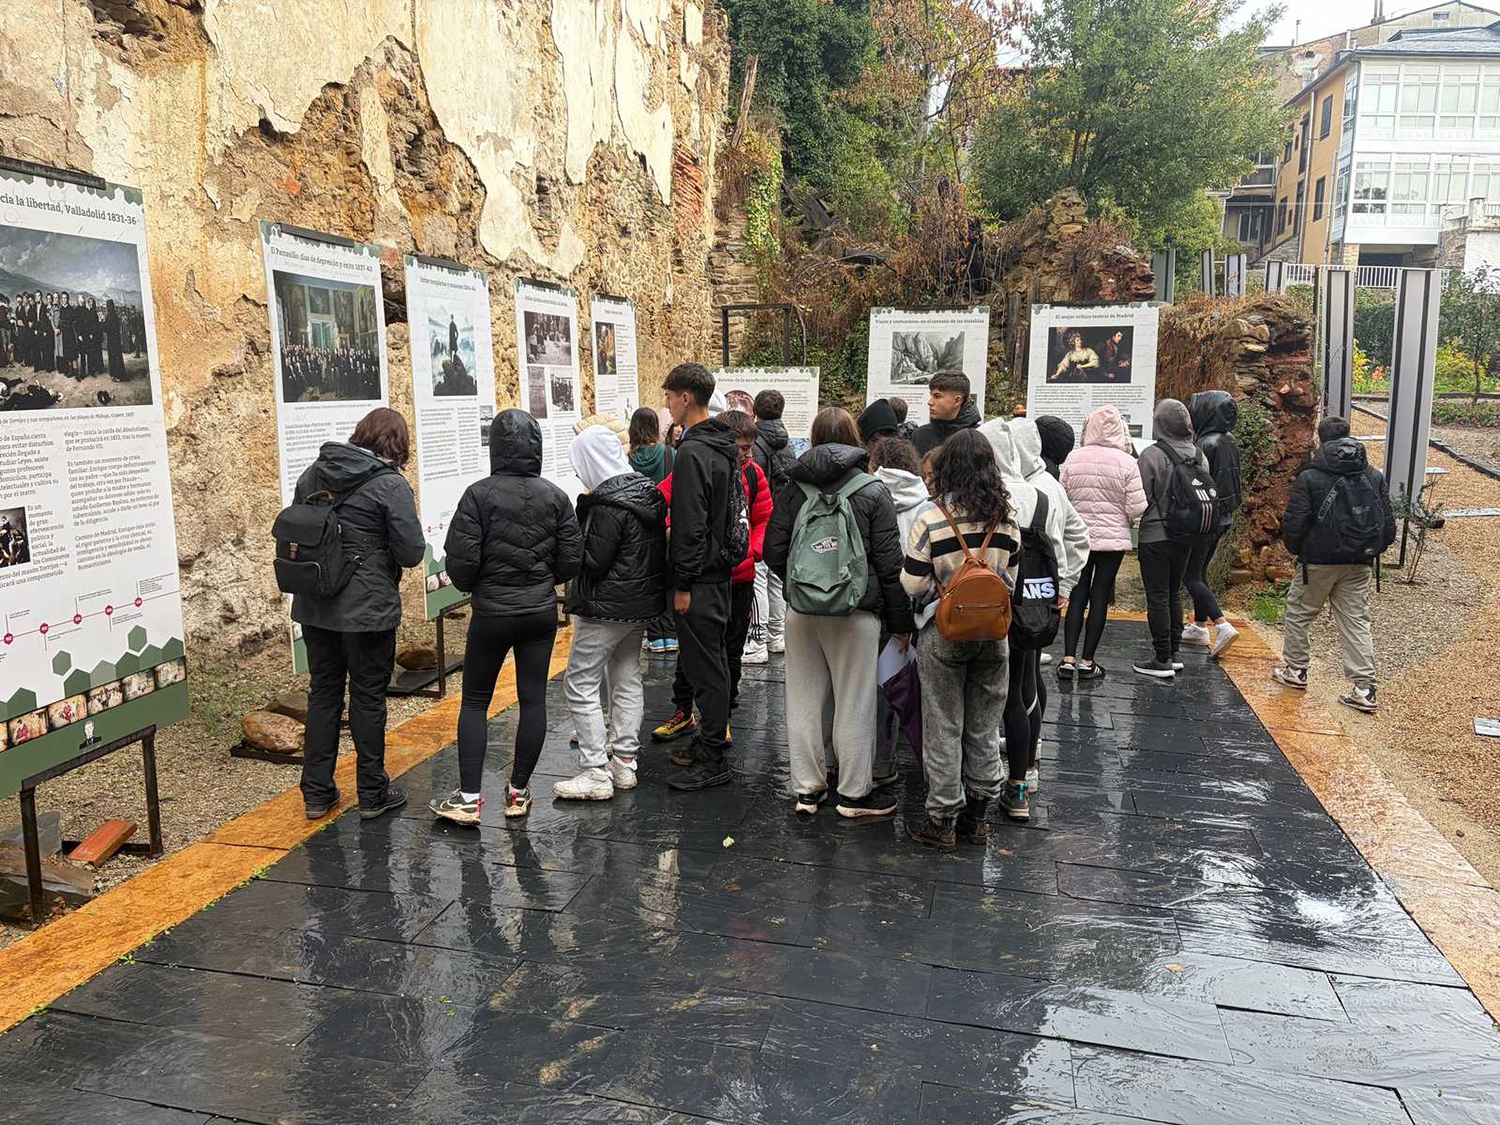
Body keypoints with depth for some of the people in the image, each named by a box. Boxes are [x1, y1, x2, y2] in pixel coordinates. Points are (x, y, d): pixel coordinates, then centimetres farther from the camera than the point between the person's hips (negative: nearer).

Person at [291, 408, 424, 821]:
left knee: (323, 693, 15)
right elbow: (412, 553, -14)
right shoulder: (390, 485, -14)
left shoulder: (313, 473, 4)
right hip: (368, 609, -5)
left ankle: (316, 793, 22)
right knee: (368, 697, 7)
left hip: (315, 606, 5)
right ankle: (372, 794, 19)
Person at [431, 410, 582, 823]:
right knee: (533, 699, 9)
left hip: (492, 613, -3)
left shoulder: (479, 494, -12)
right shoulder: (555, 497, -2)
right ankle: (519, 792, 18)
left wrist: (473, 586, 8)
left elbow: (461, 559, -13)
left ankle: (469, 797, 8)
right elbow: (572, 560, 0)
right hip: (541, 611, 3)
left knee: (475, 700, 9)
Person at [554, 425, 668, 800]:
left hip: (606, 608, -9)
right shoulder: (648, 492, 7)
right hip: (643, 603, 10)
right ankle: (623, 762, 24)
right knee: (627, 679, 16)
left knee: (580, 684, -1)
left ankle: (596, 773, 0)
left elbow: (592, 562, -21)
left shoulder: (609, 505, -21)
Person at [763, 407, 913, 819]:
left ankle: (807, 788, 21)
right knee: (854, 702, 6)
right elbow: (889, 563, -6)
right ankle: (854, 792, 17)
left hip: (801, 610, 3)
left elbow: (773, 551, 2)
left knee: (803, 698, 11)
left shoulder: (794, 488, 1)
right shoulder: (873, 491, -5)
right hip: (856, 611, -3)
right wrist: (901, 620, 1)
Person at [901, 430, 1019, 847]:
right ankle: (976, 815, 25)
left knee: (943, 728, 7)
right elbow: (1010, 581, 7)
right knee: (984, 728, 15)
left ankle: (942, 820, 15)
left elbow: (913, 584, -13)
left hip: (943, 634, -4)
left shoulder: (932, 518, -15)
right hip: (992, 634, 4)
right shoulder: (1006, 519, -1)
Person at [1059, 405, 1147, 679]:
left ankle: (1068, 659, 5)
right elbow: (1137, 508, -11)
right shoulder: (1126, 463, -11)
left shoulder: (1073, 460, -4)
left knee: (1077, 597, 9)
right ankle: (1087, 662, 10)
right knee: (1100, 598, 6)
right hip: (1113, 539, -2)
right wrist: (1124, 518, 10)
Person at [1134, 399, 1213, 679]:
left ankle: (1162, 660, 3)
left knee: (1158, 597, 0)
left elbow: (1141, 497, -16)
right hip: (1186, 536, 6)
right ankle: (1173, 653, 24)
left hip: (1156, 536, -6)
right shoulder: (1198, 454, 3)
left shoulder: (1152, 454, -17)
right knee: (1174, 594, 18)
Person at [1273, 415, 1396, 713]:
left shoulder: (1310, 478, -11)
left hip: (1317, 562, -4)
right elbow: (1388, 524, 4)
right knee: (1356, 621, 7)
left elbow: (1294, 524, -11)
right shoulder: (1375, 477, 3)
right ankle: (1365, 689, 3)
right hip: (1359, 565, 4)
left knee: (1298, 613, 16)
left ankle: (1295, 669, 26)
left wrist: (1296, 549, 8)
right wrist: (1372, 551, 19)